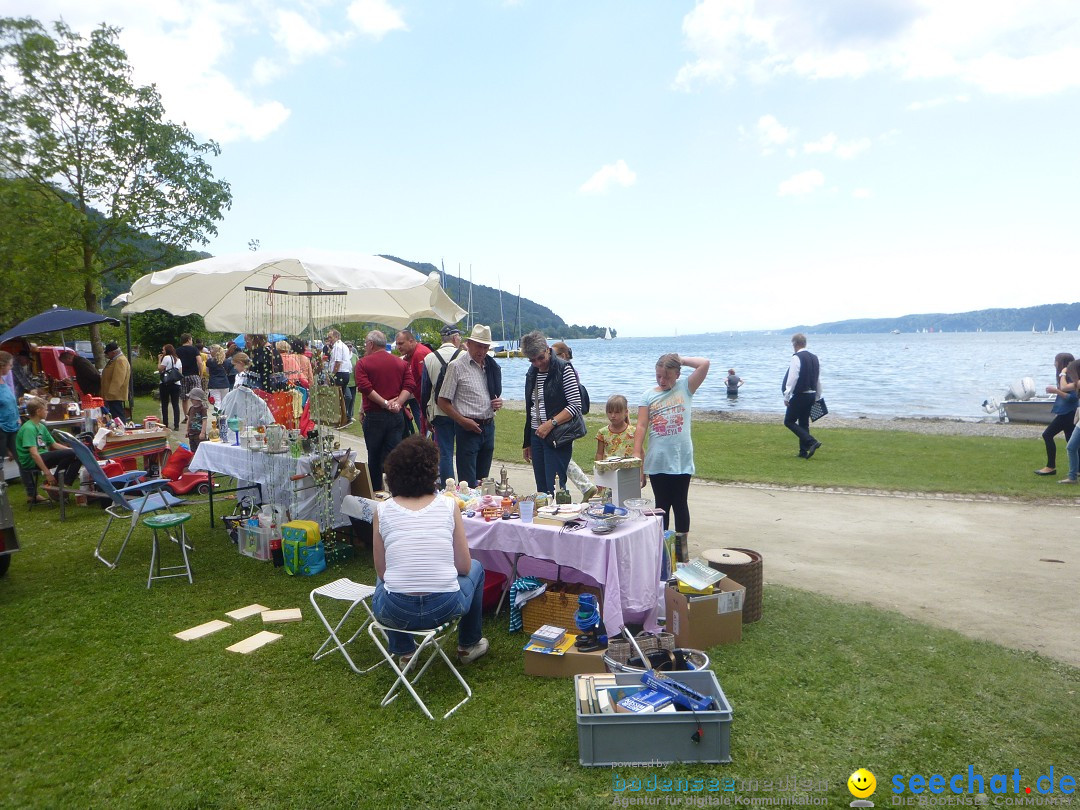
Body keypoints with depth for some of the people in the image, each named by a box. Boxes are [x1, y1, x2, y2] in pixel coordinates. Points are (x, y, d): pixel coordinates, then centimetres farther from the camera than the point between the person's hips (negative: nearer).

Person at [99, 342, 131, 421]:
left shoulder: (120, 361, -16)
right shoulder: (114, 360, 19)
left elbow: (118, 380, -24)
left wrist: (110, 393, -25)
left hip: (116, 397, -10)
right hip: (114, 396, 11)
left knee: (118, 417, -11)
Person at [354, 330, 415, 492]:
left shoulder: (363, 363, -1)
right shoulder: (402, 363, 10)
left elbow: (365, 387, -15)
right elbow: (409, 385, -2)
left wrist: (385, 403, -14)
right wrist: (397, 402, -11)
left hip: (374, 416, -3)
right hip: (396, 415, 3)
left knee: (374, 457, 9)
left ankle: (376, 492, 17)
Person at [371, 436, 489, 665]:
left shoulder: (383, 511, -2)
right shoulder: (449, 506, -4)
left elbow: (381, 571, 5)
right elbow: (464, 567, 1)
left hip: (395, 613, 2)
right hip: (445, 609, -1)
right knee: (476, 568, 31)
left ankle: (404, 652, 35)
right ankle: (469, 645, 42)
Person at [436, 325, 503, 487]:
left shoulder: (492, 367, 12)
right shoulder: (457, 366, -5)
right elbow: (443, 402, -6)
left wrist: (499, 402, 1)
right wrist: (463, 421, -16)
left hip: (488, 427, 6)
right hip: (468, 428, -6)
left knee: (483, 480, 13)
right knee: (468, 483, -6)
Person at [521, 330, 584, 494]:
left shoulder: (564, 370, -7)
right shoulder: (532, 374, 14)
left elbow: (575, 406, -12)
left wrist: (551, 423, -21)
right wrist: (527, 442, 19)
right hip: (536, 435, 7)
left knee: (555, 487, -10)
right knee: (541, 488, 8)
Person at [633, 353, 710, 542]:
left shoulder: (685, 388, 2)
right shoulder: (649, 395, 3)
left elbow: (704, 364, -11)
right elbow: (641, 426, -1)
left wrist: (680, 359, -1)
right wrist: (636, 454, -7)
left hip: (681, 460, -1)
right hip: (657, 461, 1)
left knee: (680, 504, 10)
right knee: (661, 505, 11)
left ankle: (682, 545, 20)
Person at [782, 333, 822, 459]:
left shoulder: (796, 358, -14)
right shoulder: (814, 358, 11)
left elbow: (792, 379, -18)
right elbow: (817, 379, 17)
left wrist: (786, 396, -14)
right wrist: (817, 396, 24)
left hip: (799, 396, -8)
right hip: (811, 395, 8)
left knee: (789, 421, 0)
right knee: (804, 423, 14)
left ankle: (811, 442, -12)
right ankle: (803, 451, 16)